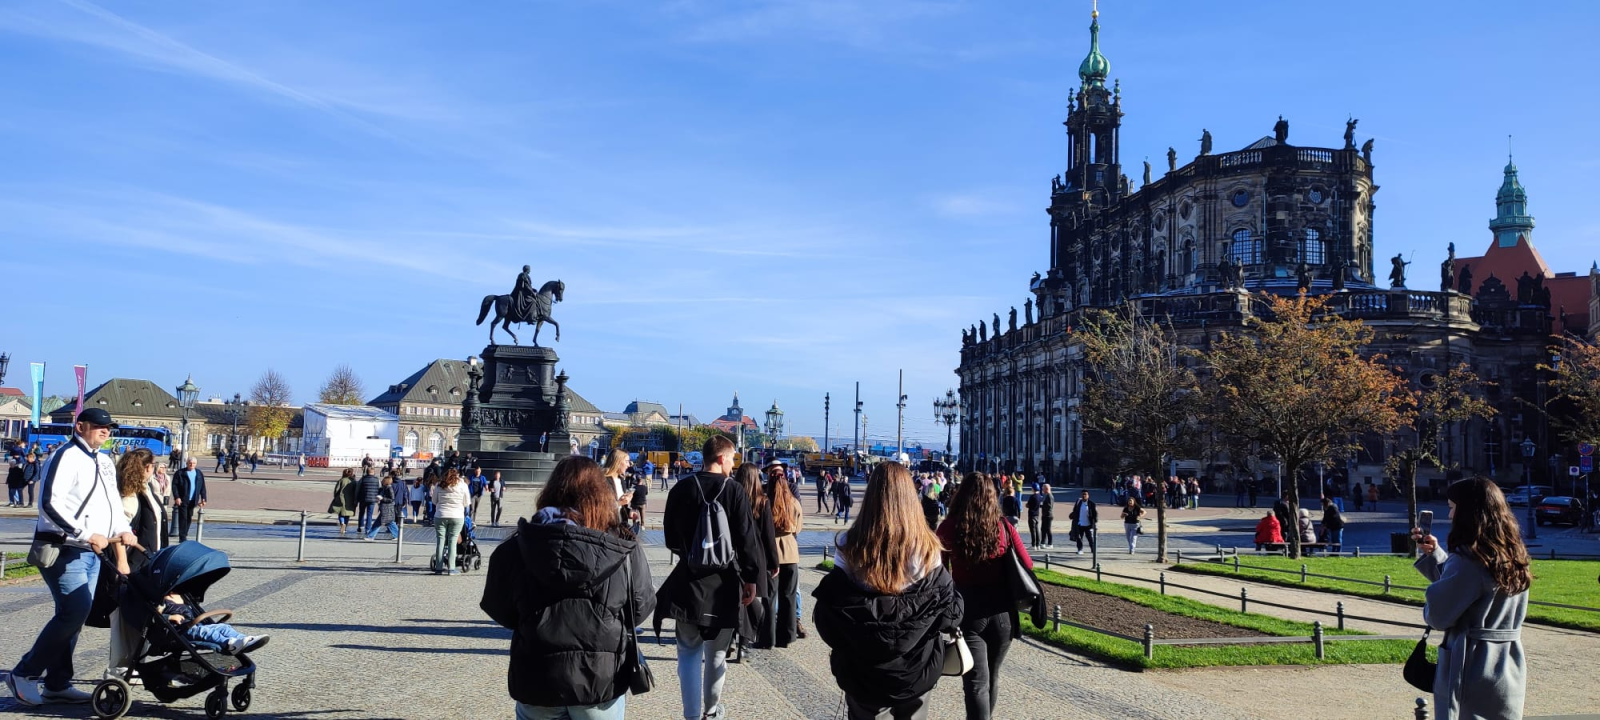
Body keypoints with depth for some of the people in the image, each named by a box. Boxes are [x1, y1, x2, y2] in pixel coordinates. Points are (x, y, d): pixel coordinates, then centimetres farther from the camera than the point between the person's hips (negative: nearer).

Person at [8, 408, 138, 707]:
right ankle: (24, 674, -1)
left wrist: (123, 529, 5)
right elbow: (50, 503, -20)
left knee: (74, 615, 9)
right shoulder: (67, 457, -11)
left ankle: (57, 684, 16)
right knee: (75, 611, -16)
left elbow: (112, 501, 24)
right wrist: (87, 534, -23)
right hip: (63, 550, -9)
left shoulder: (104, 462, 17)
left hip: (92, 552, 9)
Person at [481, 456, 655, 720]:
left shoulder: (516, 548, -7)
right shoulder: (626, 549, -11)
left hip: (536, 678, 1)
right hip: (603, 678, -1)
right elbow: (640, 609, 0)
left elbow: (499, 612, 5)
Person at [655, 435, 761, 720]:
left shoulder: (680, 489, -2)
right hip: (723, 581, -1)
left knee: (689, 650, 9)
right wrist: (750, 578, 1)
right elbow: (747, 539, -9)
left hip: (688, 579, 1)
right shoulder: (735, 491, -10)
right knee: (716, 653, 14)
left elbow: (670, 535, 7)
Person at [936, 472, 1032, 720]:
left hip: (967, 611, -2)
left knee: (976, 681, -1)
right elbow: (1027, 565, 0)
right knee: (992, 676, 21)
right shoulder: (1004, 527, -5)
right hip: (1001, 610, 2)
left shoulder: (948, 528, -8)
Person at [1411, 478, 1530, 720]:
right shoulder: (1512, 554, 7)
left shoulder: (1468, 559, -20)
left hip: (1473, 670, -8)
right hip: (1509, 670, 8)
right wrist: (1434, 554, 13)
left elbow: (1438, 616, -18)